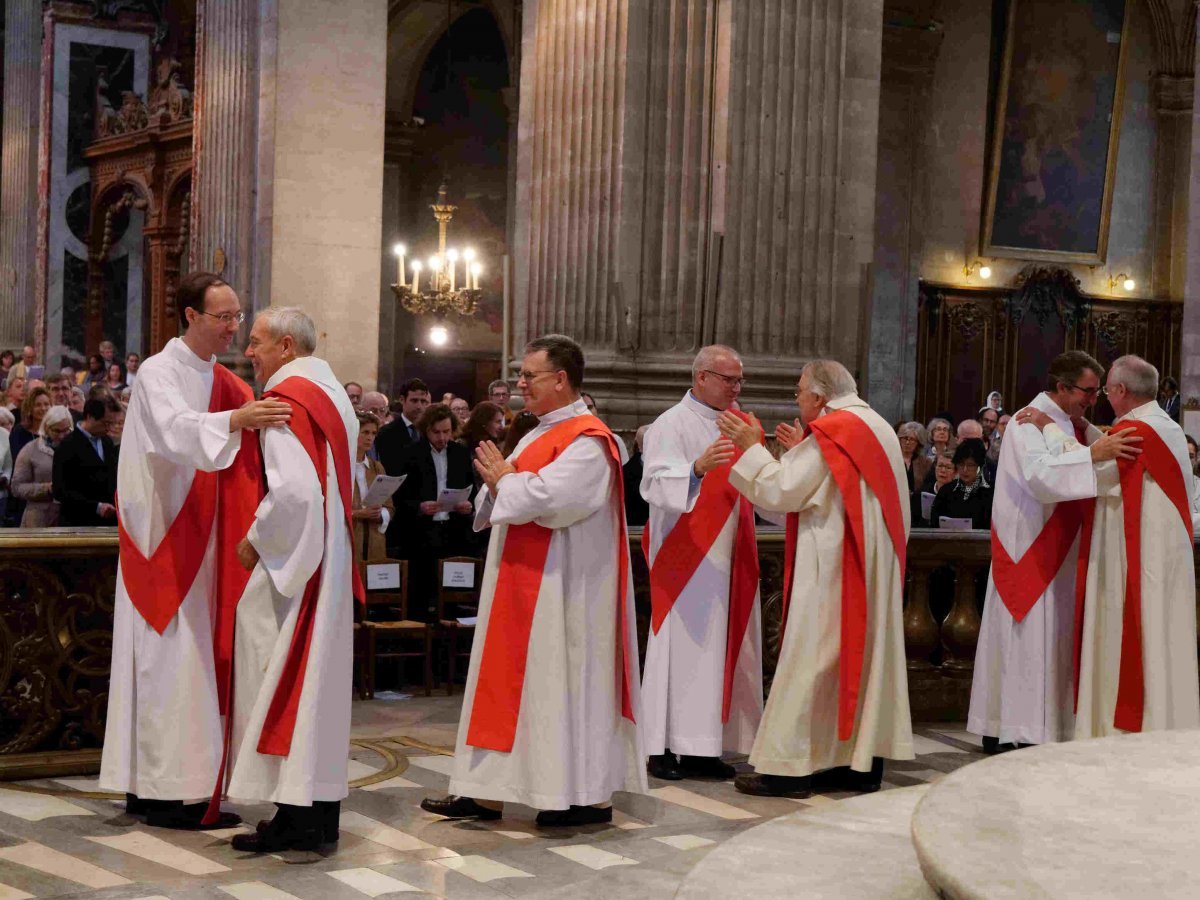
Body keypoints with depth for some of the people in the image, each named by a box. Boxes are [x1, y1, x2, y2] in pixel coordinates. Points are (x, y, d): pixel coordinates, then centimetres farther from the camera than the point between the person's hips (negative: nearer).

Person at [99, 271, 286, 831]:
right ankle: (168, 792, -4)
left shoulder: (221, 381, 14)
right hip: (164, 537, -8)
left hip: (199, 540, 8)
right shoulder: (159, 373, -11)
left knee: (193, 655, 9)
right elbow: (174, 429, -30)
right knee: (171, 658, -8)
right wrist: (235, 419, -46)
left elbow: (235, 458, 13)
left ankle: (146, 783, 17)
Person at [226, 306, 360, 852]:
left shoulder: (286, 399, -14)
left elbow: (293, 489, -25)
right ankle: (322, 812, 15)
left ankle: (295, 819, -3)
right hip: (331, 559, 9)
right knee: (317, 680, 11)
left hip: (294, 559, -9)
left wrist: (255, 540, -12)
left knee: (283, 680, -4)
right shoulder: (333, 394, 15)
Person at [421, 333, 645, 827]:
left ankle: (589, 796, 7)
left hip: (560, 591, -10)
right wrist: (499, 479, -3)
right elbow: (510, 501, 18)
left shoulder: (586, 441, -15)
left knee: (562, 684, -3)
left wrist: (503, 480, -11)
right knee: (507, 679, 10)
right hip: (523, 584, 10)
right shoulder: (539, 436, 16)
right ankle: (488, 791, 16)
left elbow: (545, 498, -28)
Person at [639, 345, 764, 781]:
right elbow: (656, 483, -20)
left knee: (718, 645, 6)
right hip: (683, 556, -7)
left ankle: (700, 748, 10)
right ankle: (662, 749, -2)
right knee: (679, 644, -7)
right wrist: (698, 467, -36)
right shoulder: (671, 425, -7)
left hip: (723, 558, 8)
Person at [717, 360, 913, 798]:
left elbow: (782, 491, -15)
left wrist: (750, 447, -6)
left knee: (809, 658, -5)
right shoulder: (878, 429, 14)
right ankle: (864, 761, 14)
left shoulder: (830, 433, -13)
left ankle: (788, 766, -3)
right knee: (865, 654, 11)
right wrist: (801, 452, 19)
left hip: (830, 568, -9)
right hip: (873, 567, 9)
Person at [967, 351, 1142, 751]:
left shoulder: (1075, 425, 15)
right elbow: (1039, 473, -29)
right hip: (1029, 549, -10)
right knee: (1029, 637, -10)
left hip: (1058, 552, 10)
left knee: (1051, 638, 9)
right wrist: (1092, 455, -38)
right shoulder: (1029, 423, -14)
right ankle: (1021, 733, -8)